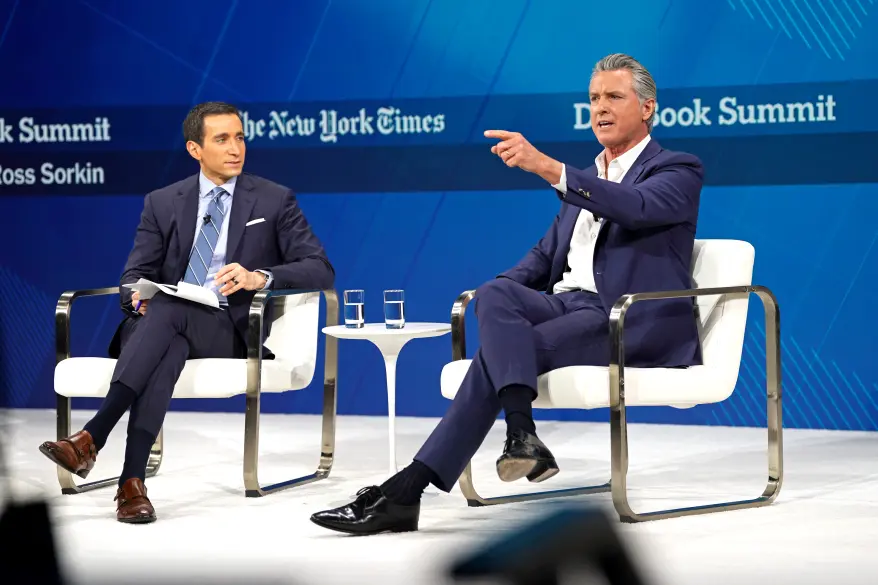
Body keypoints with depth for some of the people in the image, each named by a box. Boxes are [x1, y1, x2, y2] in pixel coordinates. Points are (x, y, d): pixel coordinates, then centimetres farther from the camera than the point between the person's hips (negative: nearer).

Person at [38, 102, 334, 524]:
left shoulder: (275, 201, 8)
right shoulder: (162, 203, 16)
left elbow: (321, 270, -1)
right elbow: (135, 275, 12)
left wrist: (260, 277, -20)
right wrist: (138, 295, -14)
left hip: (232, 329, -2)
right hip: (162, 322, 2)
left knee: (167, 311, -36)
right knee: (165, 351, -37)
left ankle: (92, 439, -47)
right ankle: (133, 483, -47)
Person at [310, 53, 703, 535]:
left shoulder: (677, 170, 3)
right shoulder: (586, 179, 27)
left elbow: (636, 207, -21)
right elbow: (545, 255, 23)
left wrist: (545, 166, -33)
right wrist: (500, 292, -1)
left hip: (633, 321, -6)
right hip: (568, 304, 6)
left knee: (496, 353, -27)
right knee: (495, 294, -28)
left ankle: (407, 489, -29)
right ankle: (521, 437, -42)